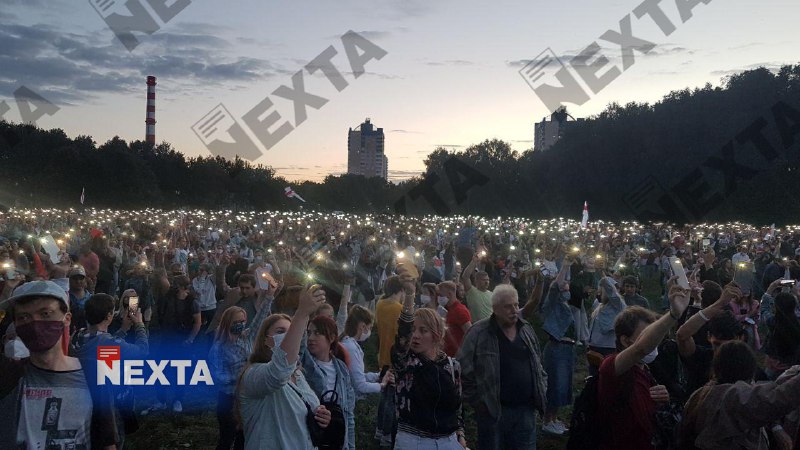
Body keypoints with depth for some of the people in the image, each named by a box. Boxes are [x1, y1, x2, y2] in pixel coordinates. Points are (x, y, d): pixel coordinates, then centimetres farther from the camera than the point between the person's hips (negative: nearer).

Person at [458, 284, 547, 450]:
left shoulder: (527, 329, 7)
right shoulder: (479, 332, -11)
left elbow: (538, 365, 19)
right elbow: (464, 370, -9)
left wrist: (542, 393, 10)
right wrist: (477, 400, -10)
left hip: (526, 410, 5)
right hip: (492, 411, -4)